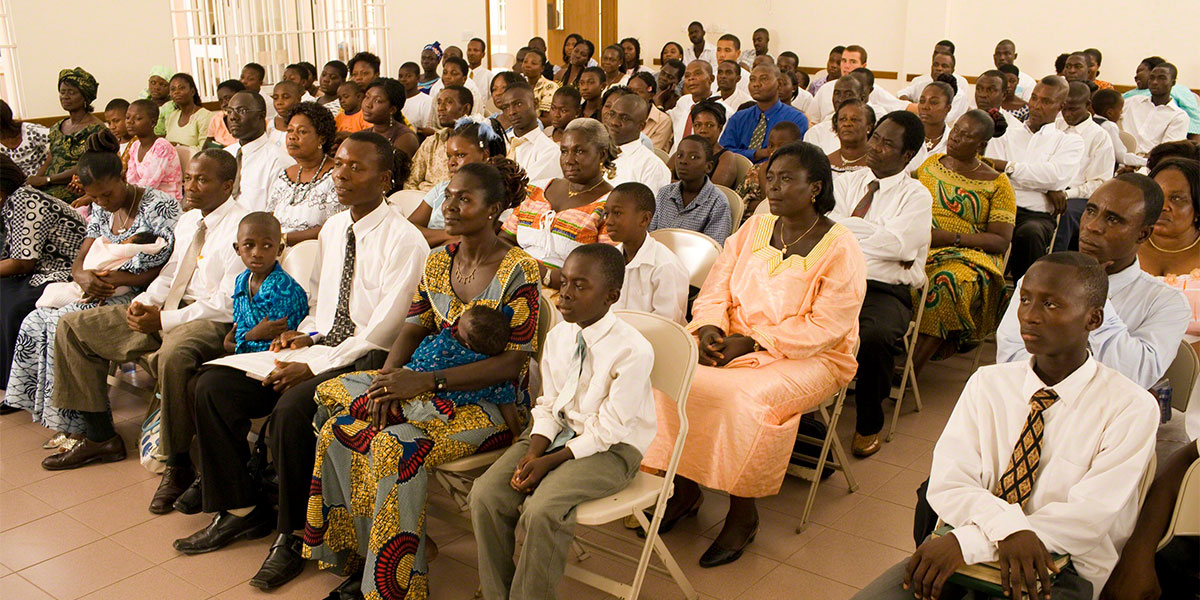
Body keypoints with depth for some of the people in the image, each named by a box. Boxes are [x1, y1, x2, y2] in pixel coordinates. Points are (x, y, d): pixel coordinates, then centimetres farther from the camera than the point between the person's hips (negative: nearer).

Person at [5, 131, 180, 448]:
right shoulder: (101, 211, 14)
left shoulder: (160, 207, -11)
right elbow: (79, 262, 13)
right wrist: (85, 277, -13)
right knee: (35, 323, -10)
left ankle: (78, 424, -16)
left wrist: (126, 278, -21)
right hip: (106, 293, 8)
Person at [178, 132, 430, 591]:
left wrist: (314, 366, -19)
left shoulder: (403, 241, -13)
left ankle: (293, 536, -12)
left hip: (367, 362, -8)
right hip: (320, 348, 8)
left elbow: (382, 331, -18)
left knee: (292, 408, -34)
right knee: (213, 384, -5)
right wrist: (307, 334, 3)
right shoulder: (332, 228, 13)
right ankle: (240, 510, 9)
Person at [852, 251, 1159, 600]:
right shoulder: (987, 383, 8)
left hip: (1061, 571, -3)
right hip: (968, 556, 3)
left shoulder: (1131, 407, -2)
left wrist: (966, 542, -20)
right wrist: (1005, 528, -23)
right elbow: (947, 484, -2)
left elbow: (1089, 517, -12)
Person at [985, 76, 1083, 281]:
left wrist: (1007, 166, -2)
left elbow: (1055, 175, -2)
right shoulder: (1006, 135, 24)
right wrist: (1046, 188, -3)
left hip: (1037, 215, -1)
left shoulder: (1070, 141, 20)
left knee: (1029, 233, -38)